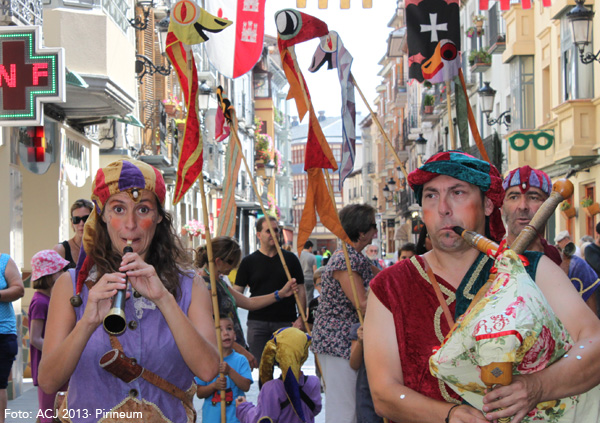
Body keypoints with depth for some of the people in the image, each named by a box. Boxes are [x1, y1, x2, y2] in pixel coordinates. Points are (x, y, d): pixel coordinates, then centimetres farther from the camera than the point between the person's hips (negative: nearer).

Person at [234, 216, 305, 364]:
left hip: (286, 322, 0)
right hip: (257, 322, 0)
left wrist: (301, 317, -4)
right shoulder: (249, 261, 6)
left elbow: (300, 290, 8)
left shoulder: (290, 259, 7)